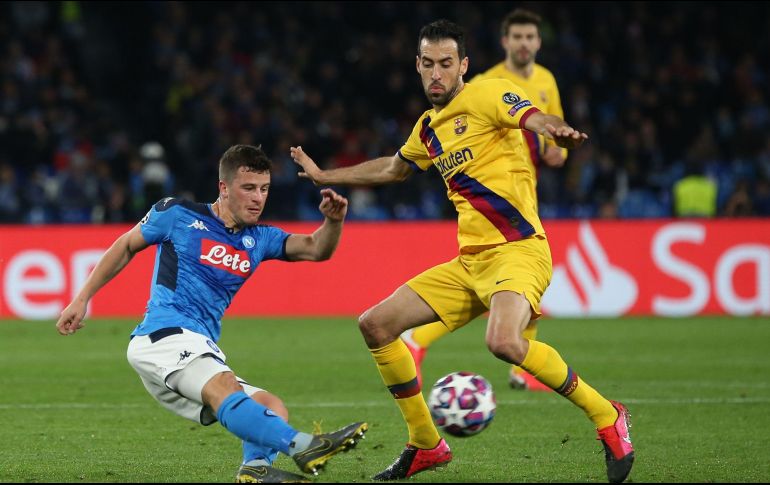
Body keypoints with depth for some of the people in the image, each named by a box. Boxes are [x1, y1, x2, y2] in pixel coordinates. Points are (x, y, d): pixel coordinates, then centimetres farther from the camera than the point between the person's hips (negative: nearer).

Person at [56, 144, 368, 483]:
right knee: (223, 387, -33)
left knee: (273, 410, -1)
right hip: (164, 335, -8)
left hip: (201, 356, 8)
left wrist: (333, 220, -17)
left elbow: (316, 249, 5)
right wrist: (82, 299, 15)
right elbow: (126, 246, 15)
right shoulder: (179, 215, 3)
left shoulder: (258, 239, 17)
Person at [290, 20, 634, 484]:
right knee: (376, 324, 4)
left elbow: (537, 119, -25)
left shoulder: (485, 96, -6)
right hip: (469, 262, 8)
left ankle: (606, 416, -15)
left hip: (518, 250, -8)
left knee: (503, 341, -35)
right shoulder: (429, 128, 17)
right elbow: (392, 168, 38)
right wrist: (324, 175, 45)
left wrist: (560, 131, -48)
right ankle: (426, 445, 15)